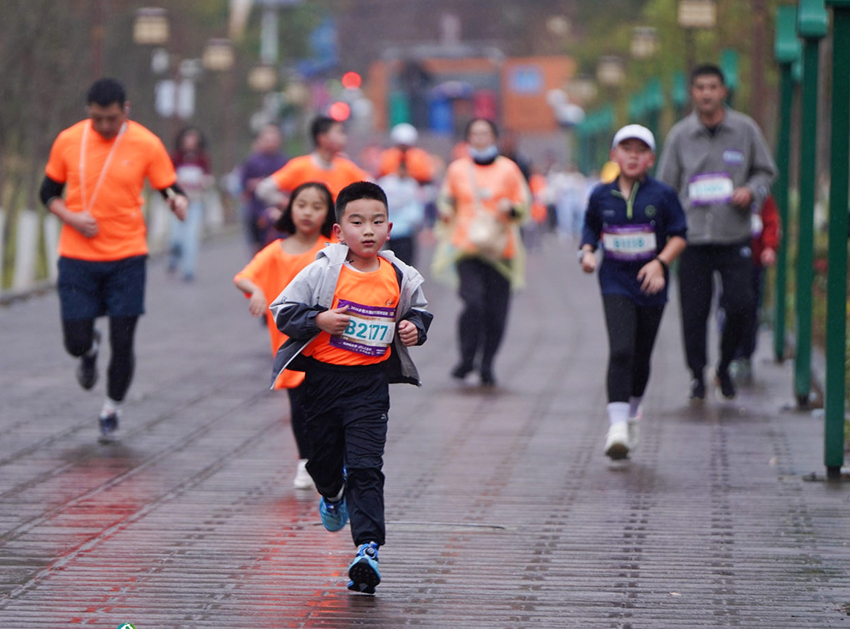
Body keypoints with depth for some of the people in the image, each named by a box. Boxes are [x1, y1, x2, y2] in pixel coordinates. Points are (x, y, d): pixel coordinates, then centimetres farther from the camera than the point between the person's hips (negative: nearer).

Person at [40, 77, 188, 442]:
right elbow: (49, 193, 8)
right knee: (75, 341, -2)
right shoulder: (68, 141, -2)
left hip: (127, 257, -1)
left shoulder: (146, 144, -5)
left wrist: (179, 201, -25)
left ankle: (111, 412, 22)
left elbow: (170, 189, -1)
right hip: (77, 258, 1)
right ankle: (90, 351, 37)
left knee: (122, 343, -1)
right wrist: (71, 217, -12)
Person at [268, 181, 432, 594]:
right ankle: (331, 496, 50)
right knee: (322, 454, 15)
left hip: (370, 380, 0)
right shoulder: (323, 271, -9)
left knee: (365, 467, -9)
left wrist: (414, 327, -2)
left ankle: (367, 548, -13)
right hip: (322, 375, 0)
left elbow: (419, 309, 19)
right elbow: (282, 310, -5)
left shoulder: (400, 277, 0)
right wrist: (320, 320, -20)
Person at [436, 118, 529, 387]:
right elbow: (447, 200, 23)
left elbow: (524, 204, 11)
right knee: (474, 302, -18)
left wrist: (511, 209, -10)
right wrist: (445, 212, 1)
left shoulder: (508, 169, 7)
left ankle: (487, 365, 14)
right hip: (466, 247, -1)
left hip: (499, 249, 1)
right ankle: (467, 358, -2)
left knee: (496, 311, 0)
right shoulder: (457, 169, 10)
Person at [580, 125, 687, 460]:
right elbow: (591, 228, 17)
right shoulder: (601, 195, 2)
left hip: (650, 285, 1)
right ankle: (617, 424, -21)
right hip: (616, 284, -1)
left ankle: (632, 412, 36)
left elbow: (679, 236, 0)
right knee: (620, 351, -17)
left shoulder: (662, 195, -3)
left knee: (641, 356, 12)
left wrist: (660, 262, -15)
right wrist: (587, 251, -2)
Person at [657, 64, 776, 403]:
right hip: (693, 238, 0)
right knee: (694, 313, -2)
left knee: (740, 306, -9)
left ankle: (724, 366, 15)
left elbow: (766, 171, 14)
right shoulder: (680, 135, 3)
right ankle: (697, 375, 15)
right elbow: (666, 187, 8)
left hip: (734, 238, 0)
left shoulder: (745, 129, 3)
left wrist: (751, 191, -8)